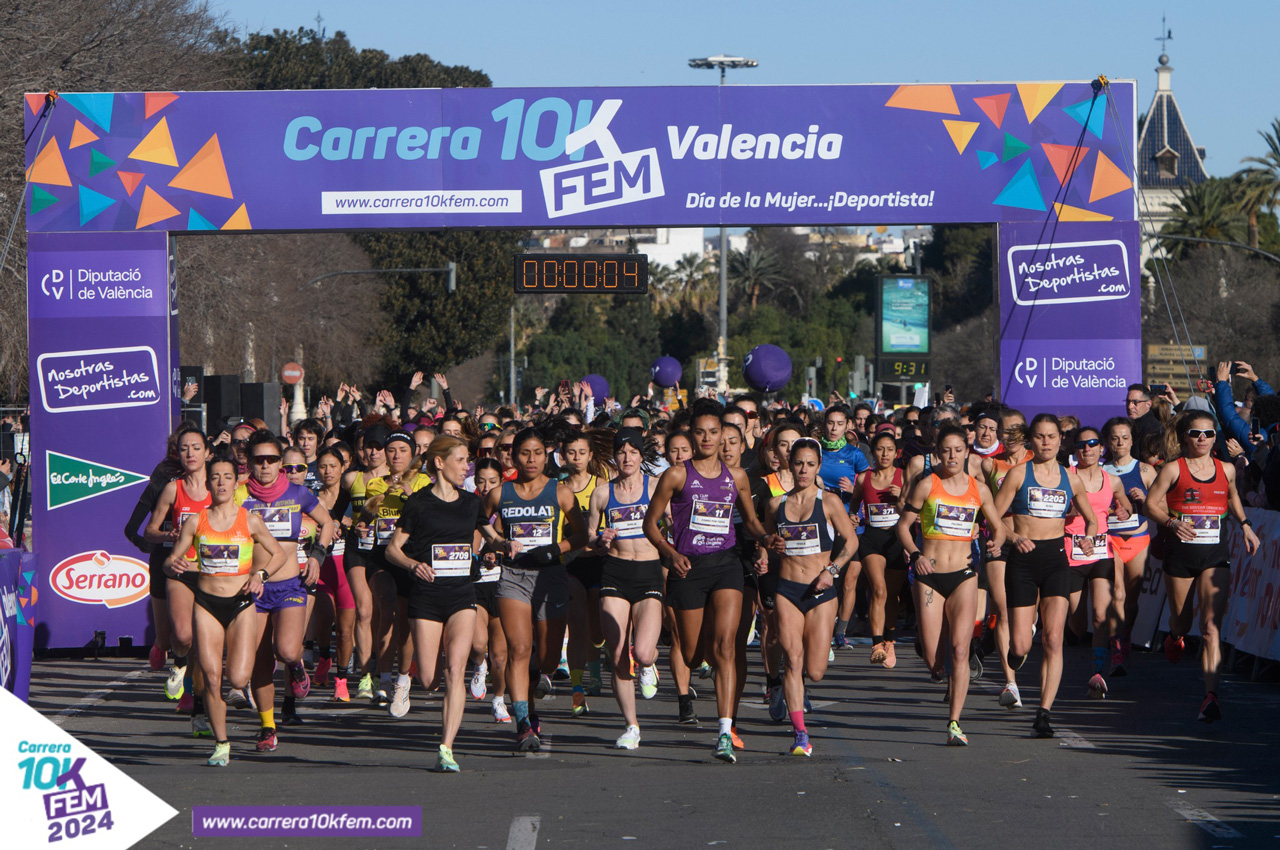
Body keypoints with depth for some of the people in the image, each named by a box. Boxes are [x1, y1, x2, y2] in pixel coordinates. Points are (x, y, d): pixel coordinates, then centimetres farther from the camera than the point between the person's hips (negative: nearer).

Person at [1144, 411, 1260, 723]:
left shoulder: (1226, 471, 7)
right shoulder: (1173, 470, -2)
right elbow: (1151, 504, -3)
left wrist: (1245, 525, 15)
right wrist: (1171, 522, -21)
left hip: (1215, 554, 1)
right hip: (1180, 553, -1)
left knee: (1211, 625, -13)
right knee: (1181, 622, 12)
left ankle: (1211, 696, -20)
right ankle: (1173, 637, 53)